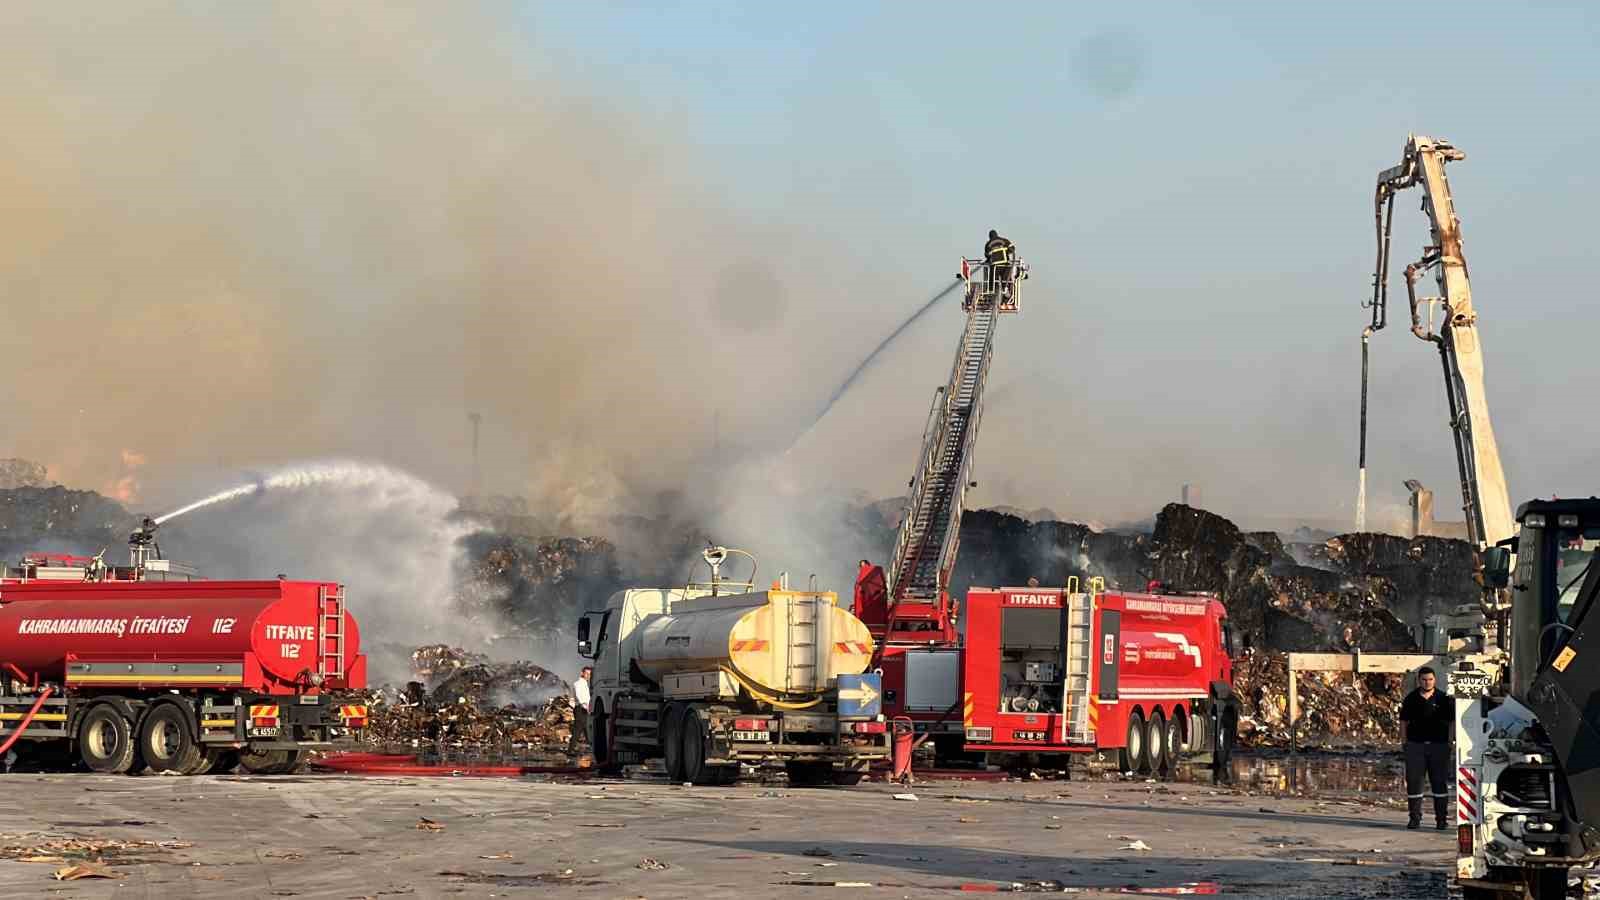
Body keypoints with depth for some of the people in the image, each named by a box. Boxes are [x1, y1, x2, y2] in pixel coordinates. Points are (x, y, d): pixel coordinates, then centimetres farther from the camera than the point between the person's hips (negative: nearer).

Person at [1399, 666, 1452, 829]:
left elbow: (1452, 722, 8)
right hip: (1415, 744, 1)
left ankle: (1441, 819, 8)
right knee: (1413, 782, 0)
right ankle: (1414, 818, 8)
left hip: (1439, 744, -1)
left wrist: (1450, 742, 0)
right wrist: (1404, 742, 3)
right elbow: (1403, 722, 11)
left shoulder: (1443, 698, 4)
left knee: (1439, 782, 2)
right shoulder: (1411, 699, 6)